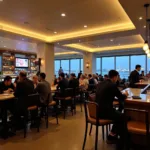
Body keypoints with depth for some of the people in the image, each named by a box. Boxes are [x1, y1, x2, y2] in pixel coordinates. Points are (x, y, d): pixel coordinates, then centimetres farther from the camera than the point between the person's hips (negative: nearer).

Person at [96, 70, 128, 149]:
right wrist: (125, 94, 17)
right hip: (104, 111, -8)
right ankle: (112, 136, 27)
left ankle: (113, 134, 33)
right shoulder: (112, 85, -14)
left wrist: (121, 94, 25)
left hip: (97, 110, 8)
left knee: (118, 113, 26)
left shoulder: (100, 83, 10)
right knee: (122, 116, 14)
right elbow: (122, 98, -6)